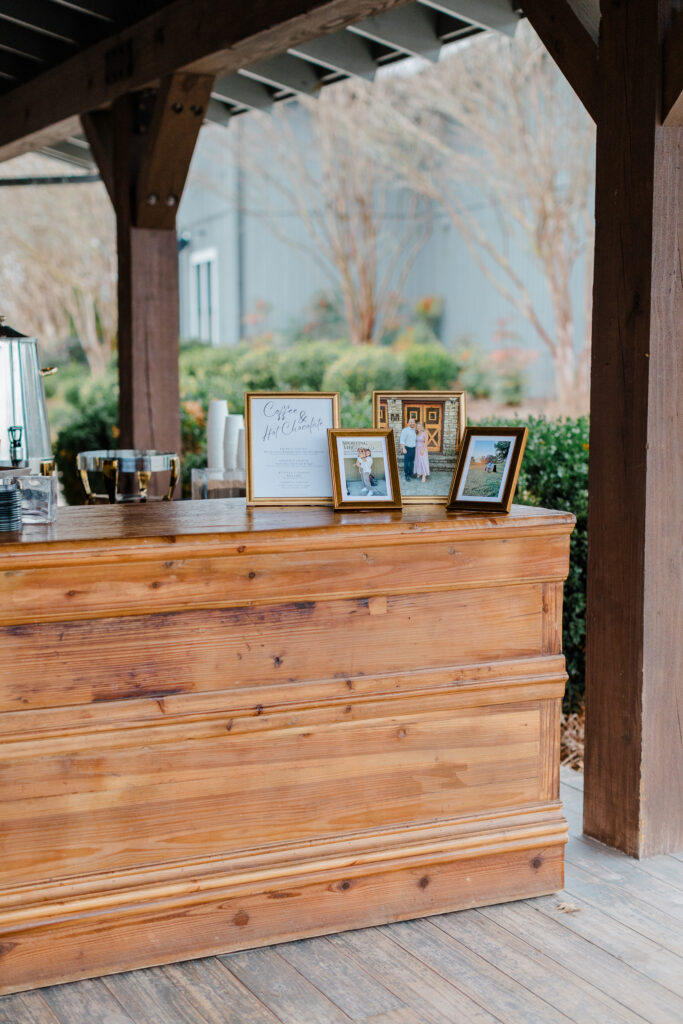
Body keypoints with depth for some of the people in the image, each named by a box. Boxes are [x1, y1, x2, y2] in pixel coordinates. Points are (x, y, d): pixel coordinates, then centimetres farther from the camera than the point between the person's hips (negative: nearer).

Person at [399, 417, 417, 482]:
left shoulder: (415, 431, 11)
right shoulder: (405, 430, -10)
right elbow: (402, 440, -15)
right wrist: (403, 449, -23)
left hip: (413, 448, 6)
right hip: (407, 448, -6)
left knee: (412, 462, 10)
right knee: (406, 462, -2)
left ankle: (411, 474, 21)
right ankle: (406, 475, 5)